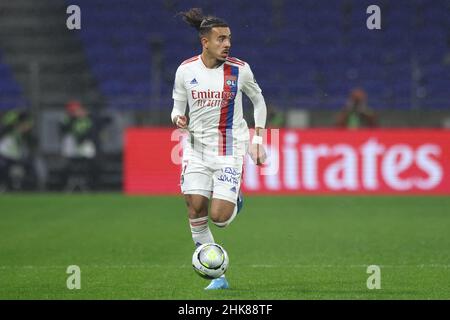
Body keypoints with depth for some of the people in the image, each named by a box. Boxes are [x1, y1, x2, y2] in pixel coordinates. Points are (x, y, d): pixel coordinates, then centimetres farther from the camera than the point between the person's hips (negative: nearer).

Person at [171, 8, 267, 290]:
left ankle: (235, 199, 26)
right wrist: (178, 119, -15)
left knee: (219, 217, -12)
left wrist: (258, 140, 4)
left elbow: (258, 101, 9)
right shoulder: (186, 70, -3)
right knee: (196, 215, -7)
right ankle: (217, 277, 6)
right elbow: (178, 107, 9)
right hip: (197, 148, 2)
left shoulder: (239, 69, -6)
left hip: (230, 149, -2)